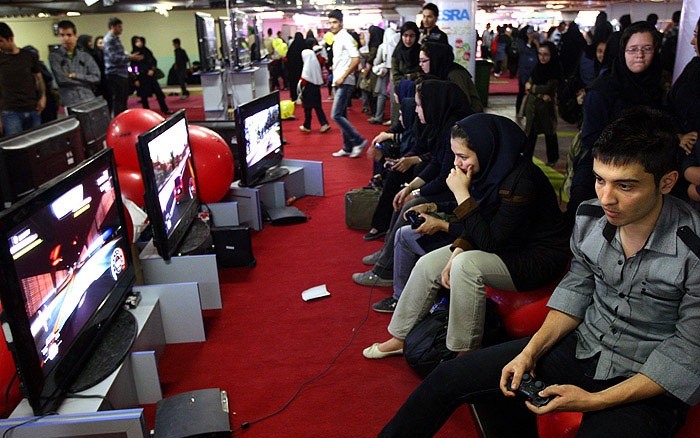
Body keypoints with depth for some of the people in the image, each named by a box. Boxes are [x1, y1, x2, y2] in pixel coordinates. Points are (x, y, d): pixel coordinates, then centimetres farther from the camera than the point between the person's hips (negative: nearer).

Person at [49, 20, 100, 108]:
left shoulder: (85, 56, 14)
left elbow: (96, 78, 3)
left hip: (89, 101, 3)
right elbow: (60, 80, -5)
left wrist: (74, 76, -3)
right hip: (70, 103, -2)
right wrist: (85, 80, 1)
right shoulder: (54, 56, 6)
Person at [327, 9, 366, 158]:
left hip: (345, 83, -10)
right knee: (341, 116, 11)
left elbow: (356, 59, -21)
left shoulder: (345, 38, -11)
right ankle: (348, 148, 18)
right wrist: (336, 77, 12)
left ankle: (358, 141, -4)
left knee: (336, 115, -13)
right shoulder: (336, 39, 16)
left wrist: (343, 77, -20)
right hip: (339, 83, 10)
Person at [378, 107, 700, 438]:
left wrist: (596, 401, -20)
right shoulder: (590, 217, -7)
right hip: (581, 345, 5)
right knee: (449, 377, -4)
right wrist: (530, 352, -6)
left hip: (648, 387, -4)